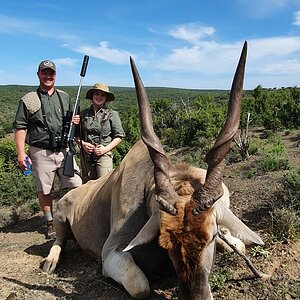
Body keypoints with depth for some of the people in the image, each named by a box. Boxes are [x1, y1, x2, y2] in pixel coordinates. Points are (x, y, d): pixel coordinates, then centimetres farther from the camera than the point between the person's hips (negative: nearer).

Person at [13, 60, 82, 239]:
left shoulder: (65, 97, 15)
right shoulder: (29, 100, 3)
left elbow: (74, 119, 26)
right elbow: (20, 128, -1)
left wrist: (76, 121, 0)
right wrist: (21, 153, -9)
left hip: (64, 151, 3)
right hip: (41, 153, -3)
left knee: (76, 186, 0)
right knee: (44, 190, 5)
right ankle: (51, 224, 20)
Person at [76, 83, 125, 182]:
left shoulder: (112, 114, 1)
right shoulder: (83, 114, 9)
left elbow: (119, 136, 2)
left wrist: (106, 148, -10)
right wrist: (82, 144, -5)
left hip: (104, 155, -3)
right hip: (86, 155, 3)